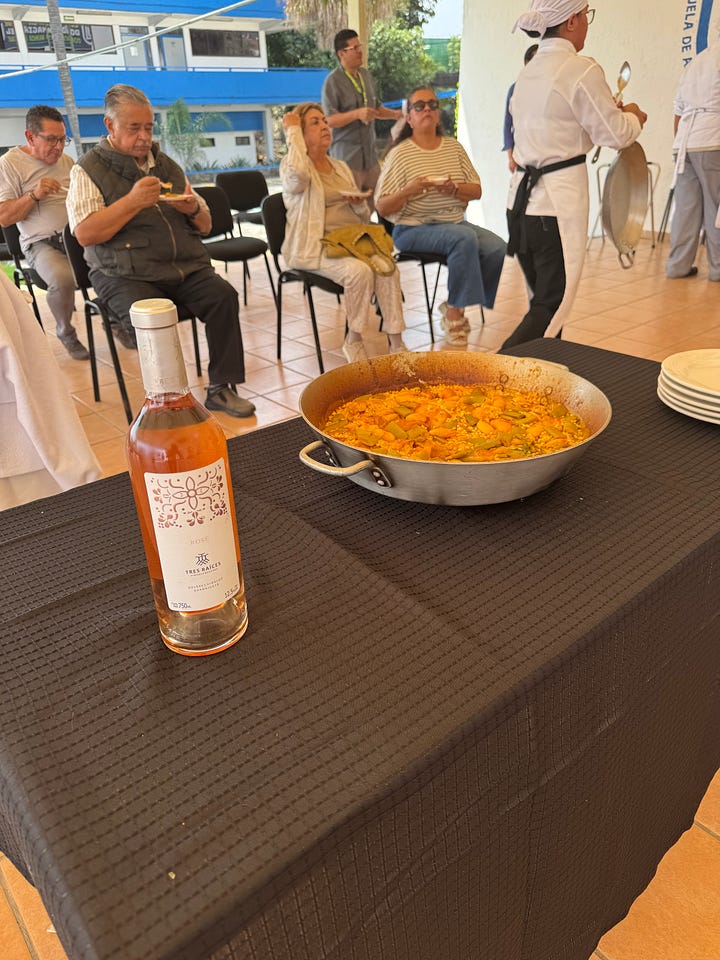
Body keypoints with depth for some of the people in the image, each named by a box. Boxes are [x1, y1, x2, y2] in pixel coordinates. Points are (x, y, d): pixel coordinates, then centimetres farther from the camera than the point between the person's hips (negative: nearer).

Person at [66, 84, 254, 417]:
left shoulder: (166, 165, 21)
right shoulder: (88, 170, 5)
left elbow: (205, 226, 23)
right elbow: (85, 234, -9)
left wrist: (193, 209, -1)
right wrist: (132, 201, -14)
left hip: (186, 266, 5)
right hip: (126, 274, -4)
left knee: (223, 295, -22)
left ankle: (221, 388, -15)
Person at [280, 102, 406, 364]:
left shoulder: (341, 167, 23)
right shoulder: (291, 165, 3)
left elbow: (364, 217, 23)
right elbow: (298, 173, -26)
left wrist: (359, 204, -1)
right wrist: (292, 131, -11)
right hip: (315, 246, -5)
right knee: (359, 271, -32)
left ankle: (396, 342, -21)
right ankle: (354, 340, -14)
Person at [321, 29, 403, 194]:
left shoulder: (365, 74, 15)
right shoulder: (333, 81, -9)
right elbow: (329, 120, -16)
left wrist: (394, 114, 8)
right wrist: (357, 114, -27)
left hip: (370, 153, 7)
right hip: (347, 156, -7)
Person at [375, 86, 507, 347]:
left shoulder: (453, 147, 11)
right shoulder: (400, 154, -3)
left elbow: (476, 191, 8)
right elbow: (382, 208, -7)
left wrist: (453, 189, -13)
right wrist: (409, 190, -23)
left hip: (454, 222, 6)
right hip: (412, 229, -5)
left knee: (497, 248, -18)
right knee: (465, 237, -32)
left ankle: (455, 308, -1)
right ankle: (455, 311, -18)